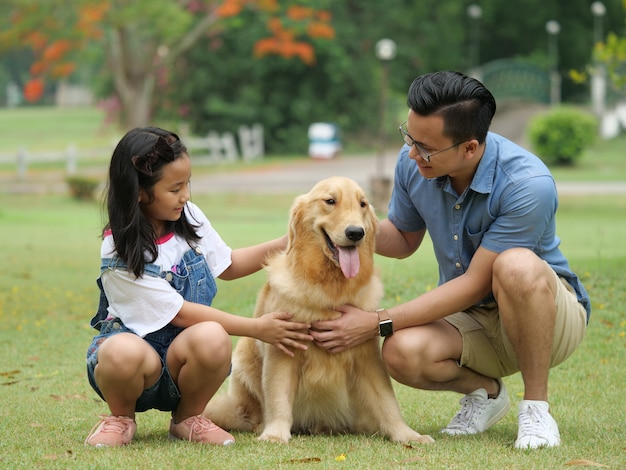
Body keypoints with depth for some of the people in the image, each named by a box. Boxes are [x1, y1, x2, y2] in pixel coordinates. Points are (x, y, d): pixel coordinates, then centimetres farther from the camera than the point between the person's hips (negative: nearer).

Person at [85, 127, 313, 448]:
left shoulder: (188, 217, 0)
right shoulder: (120, 254, -18)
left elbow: (227, 265, 18)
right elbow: (180, 313, -16)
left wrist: (284, 245, 5)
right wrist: (257, 328, -15)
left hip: (182, 355, 4)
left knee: (211, 339, -33)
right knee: (123, 353, -41)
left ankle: (187, 418, -4)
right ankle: (121, 418, -6)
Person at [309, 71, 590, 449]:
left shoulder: (528, 184, -29)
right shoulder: (412, 163, -10)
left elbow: (475, 284, -26)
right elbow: (404, 240, 9)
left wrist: (377, 323, -27)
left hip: (552, 312, -4)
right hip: (471, 321, 5)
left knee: (516, 266, -39)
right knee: (403, 352, -29)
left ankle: (537, 407, -18)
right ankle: (485, 391, 5)